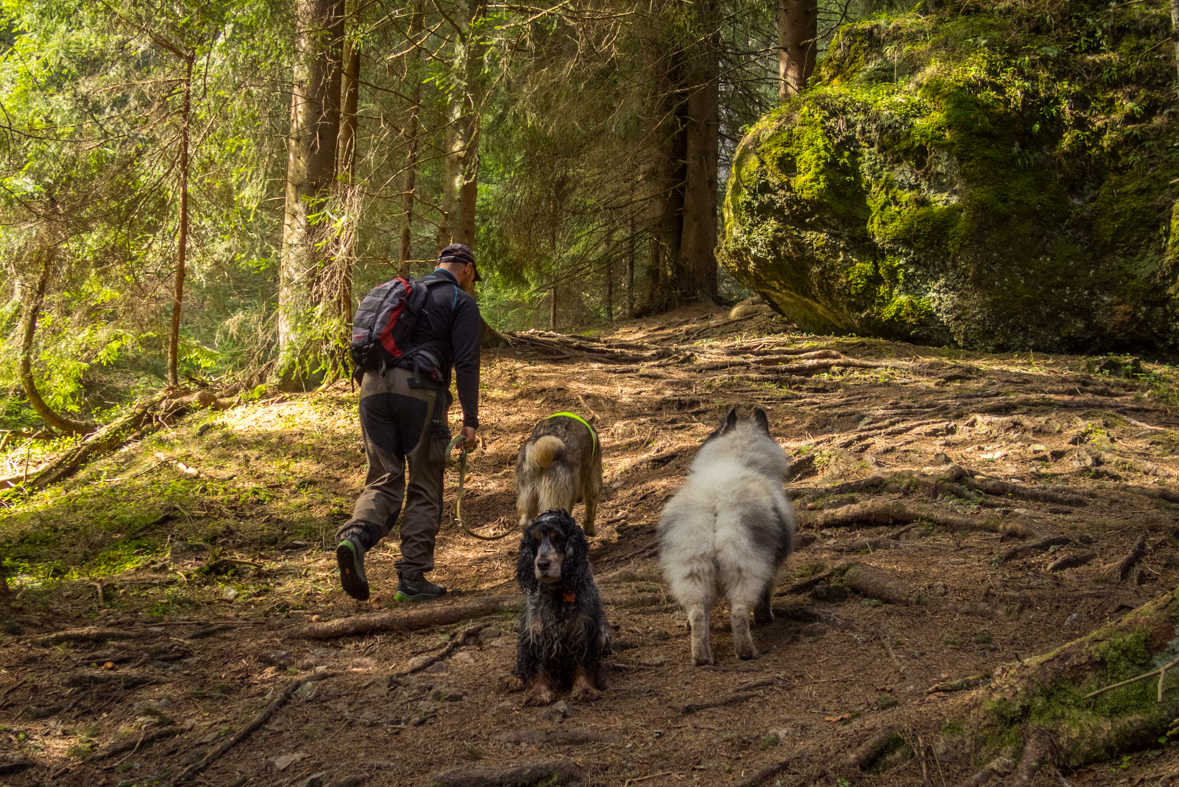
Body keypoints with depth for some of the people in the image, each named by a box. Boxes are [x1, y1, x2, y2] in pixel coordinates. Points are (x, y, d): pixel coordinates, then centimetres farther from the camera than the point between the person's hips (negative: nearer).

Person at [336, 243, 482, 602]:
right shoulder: (461, 302, 7)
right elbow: (466, 363, -4)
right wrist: (470, 420, -4)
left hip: (374, 385, 5)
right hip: (419, 389, -5)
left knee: (383, 481, 6)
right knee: (424, 489, 4)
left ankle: (355, 537, -24)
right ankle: (412, 577, 2)